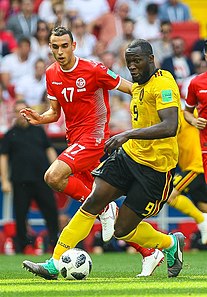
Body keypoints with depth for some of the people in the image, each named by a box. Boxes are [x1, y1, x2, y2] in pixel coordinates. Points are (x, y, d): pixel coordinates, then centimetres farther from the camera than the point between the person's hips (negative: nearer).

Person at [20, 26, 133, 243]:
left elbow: (132, 89, -6)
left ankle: (104, 209, -8)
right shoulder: (51, 74, 7)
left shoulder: (93, 70, -13)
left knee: (54, 177, -25)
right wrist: (39, 119, -5)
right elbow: (55, 112, 16)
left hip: (94, 134, -8)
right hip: (75, 138, 8)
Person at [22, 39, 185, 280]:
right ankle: (55, 264, -4)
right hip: (129, 154, 8)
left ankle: (171, 244, 25)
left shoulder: (163, 83, -18)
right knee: (92, 202, -6)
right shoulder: (138, 86, 12)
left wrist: (128, 134, -38)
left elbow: (170, 126, -32)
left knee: (123, 230, -3)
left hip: (155, 167, -8)